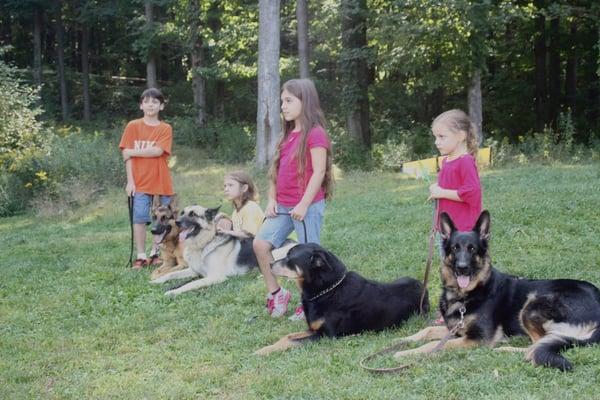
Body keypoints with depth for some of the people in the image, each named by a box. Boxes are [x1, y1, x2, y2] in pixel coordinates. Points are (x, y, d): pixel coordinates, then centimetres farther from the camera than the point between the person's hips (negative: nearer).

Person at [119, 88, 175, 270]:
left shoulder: (165, 129, 2)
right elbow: (126, 155, -2)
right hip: (140, 181, -1)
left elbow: (158, 151, -13)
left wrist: (134, 151, -12)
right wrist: (130, 181, -8)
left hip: (161, 181, 1)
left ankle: (155, 253, 19)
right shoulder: (133, 126, 2)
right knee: (139, 218, -3)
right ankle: (140, 256, 3)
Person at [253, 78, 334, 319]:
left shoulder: (315, 133, -13)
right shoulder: (288, 134, 14)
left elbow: (319, 172, -17)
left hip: (307, 206, -8)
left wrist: (304, 204, -19)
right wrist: (272, 199, 7)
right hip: (282, 206, 8)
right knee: (260, 244, 0)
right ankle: (275, 293, 12)